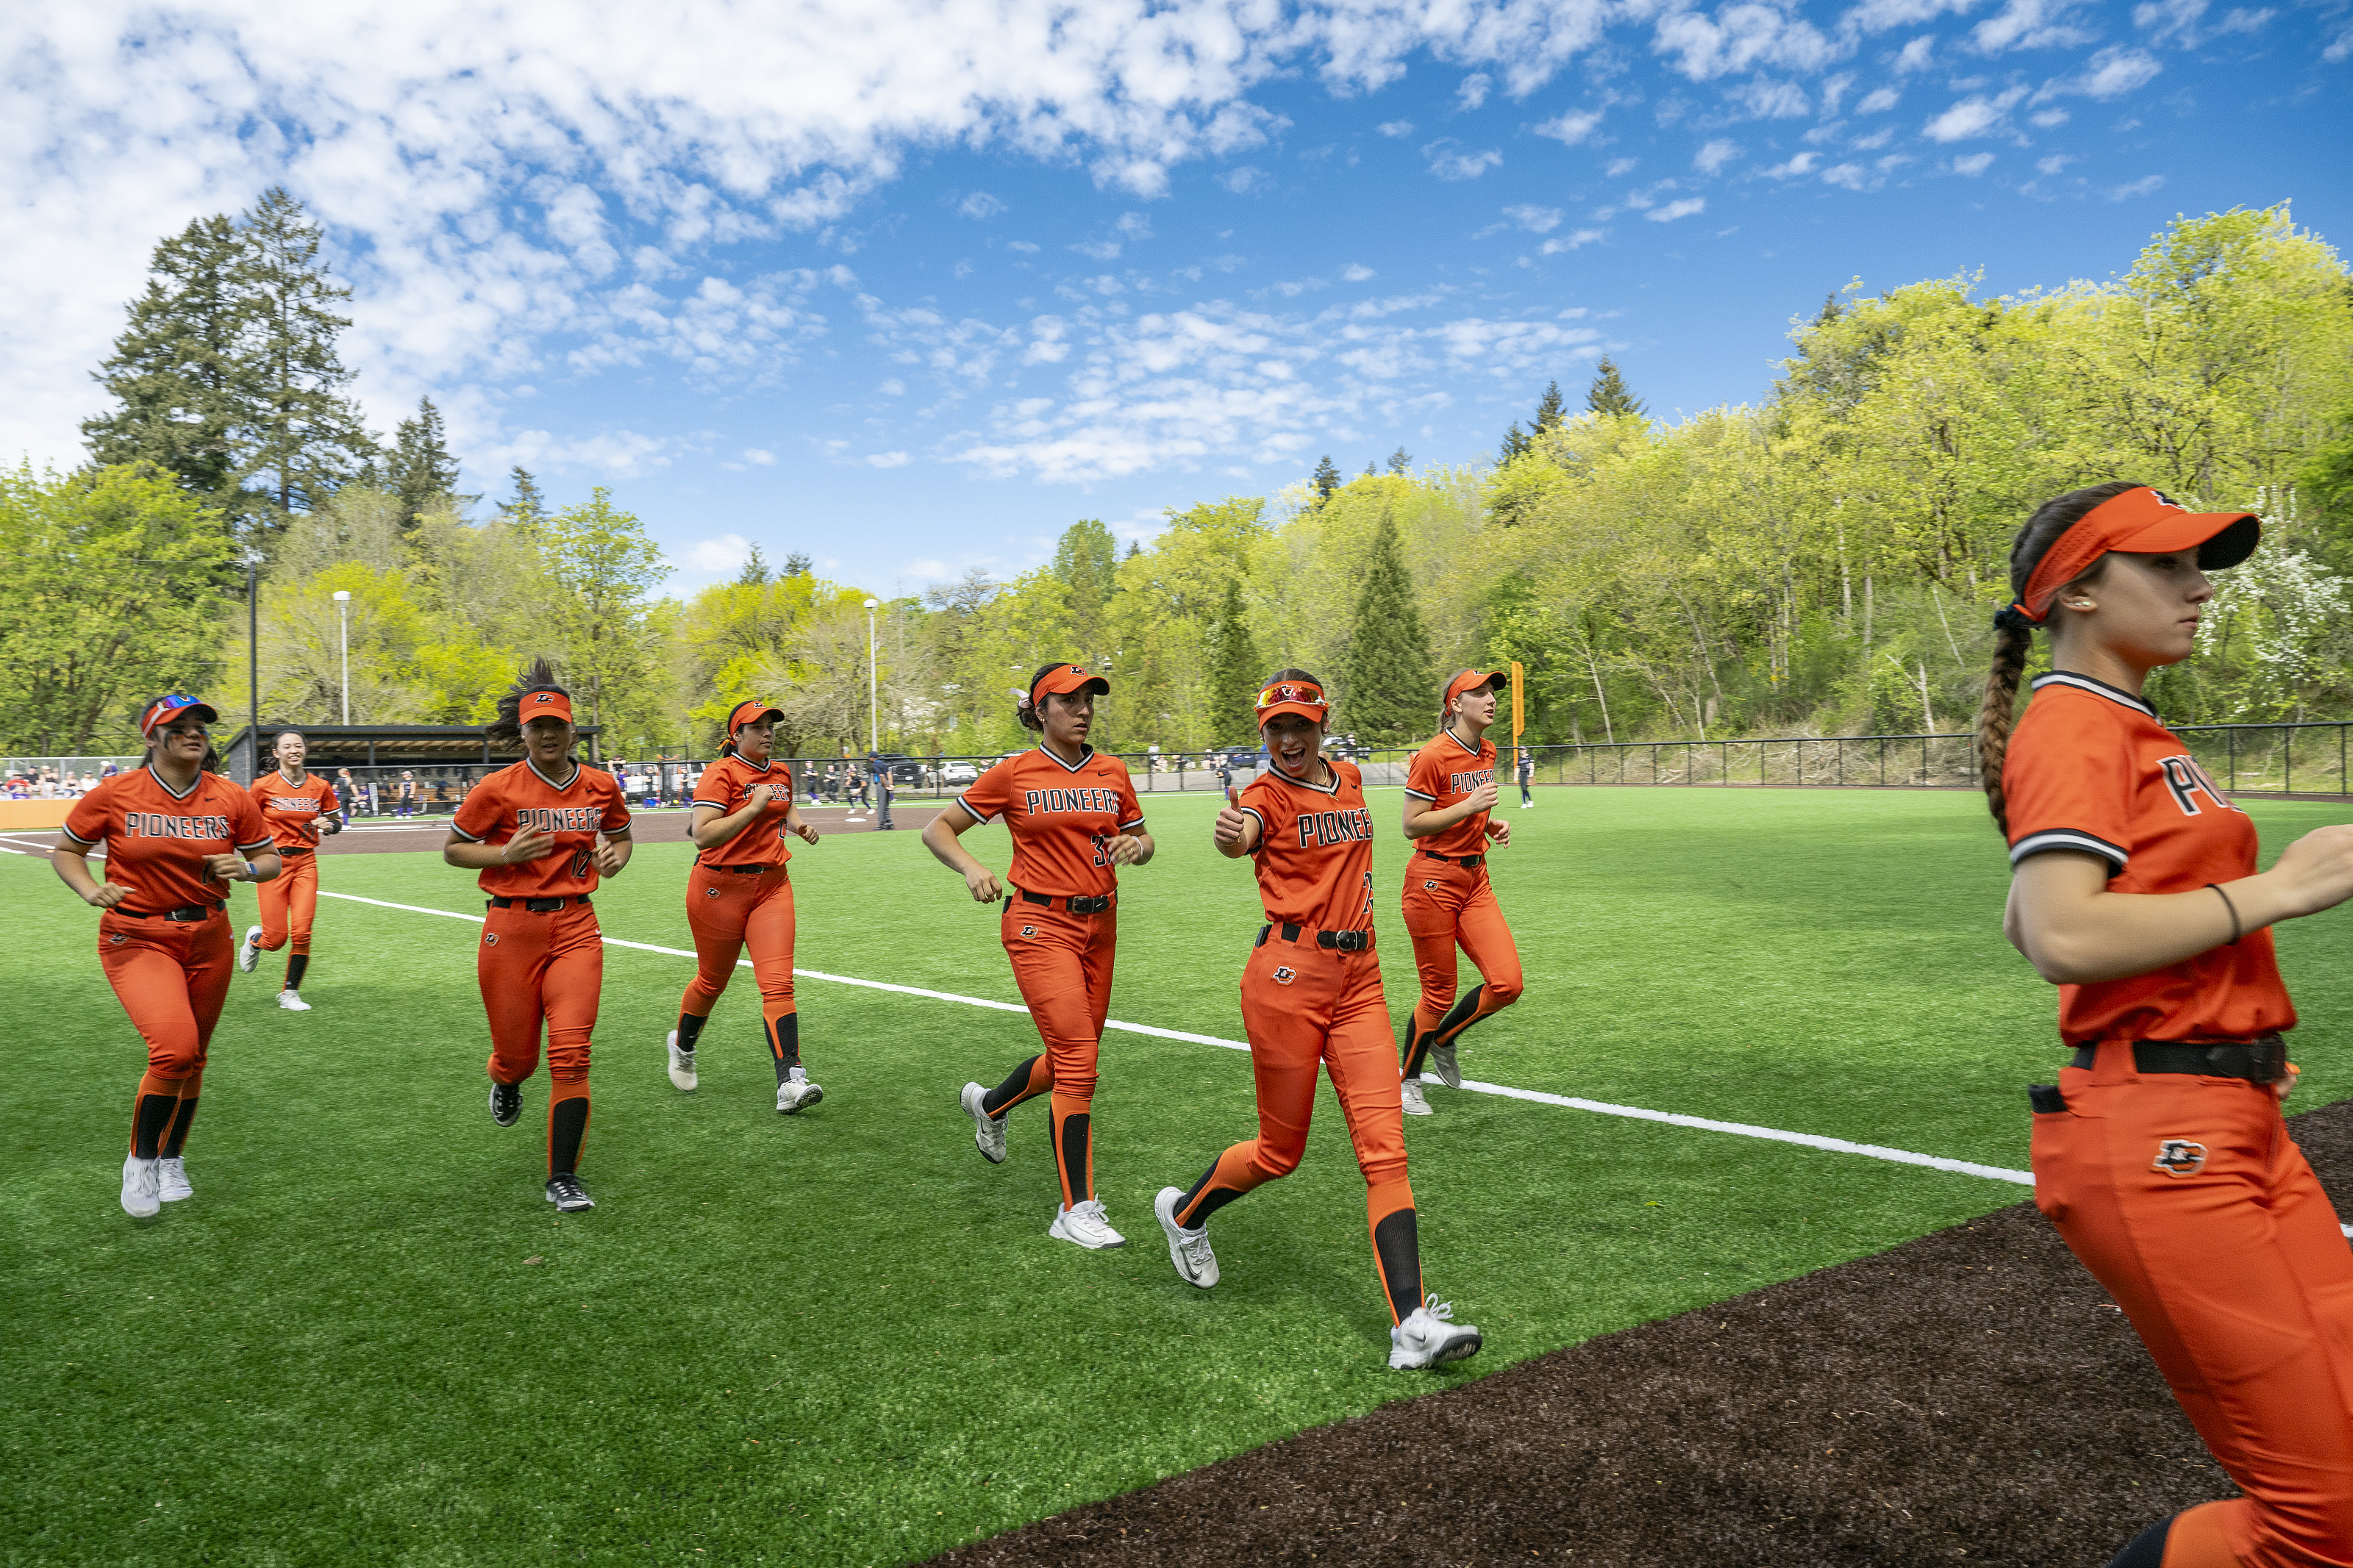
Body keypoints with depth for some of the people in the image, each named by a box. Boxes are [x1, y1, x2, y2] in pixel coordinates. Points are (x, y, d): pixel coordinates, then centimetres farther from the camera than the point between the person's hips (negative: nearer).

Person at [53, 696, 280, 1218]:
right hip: (138, 940, -3)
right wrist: (91, 890, -11)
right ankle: (140, 1160, 3)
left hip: (209, 940, 3)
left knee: (192, 1059, 14)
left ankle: (172, 1160, 38)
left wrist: (245, 868, -13)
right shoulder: (115, 794, -7)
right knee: (174, 1048, -22)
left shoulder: (232, 799, -1)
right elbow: (66, 851, 7)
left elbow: (269, 859, 10)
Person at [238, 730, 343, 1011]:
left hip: (306, 863, 2)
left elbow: (337, 822, 13)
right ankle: (254, 939, 36)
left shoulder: (320, 787, 3)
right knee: (276, 938, -3)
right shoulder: (264, 786, -4)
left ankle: (290, 993, 9)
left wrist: (328, 825, -8)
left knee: (302, 932, -8)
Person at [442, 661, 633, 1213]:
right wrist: (506, 854, -14)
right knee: (517, 1051, 9)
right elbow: (452, 850, 4)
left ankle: (563, 1178, 0)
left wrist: (614, 858, -1)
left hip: (575, 927, 1)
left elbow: (621, 836, 22)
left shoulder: (600, 786, 4)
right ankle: (506, 1082, 50)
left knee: (571, 1052, -10)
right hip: (511, 929, -1)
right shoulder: (499, 789, -5)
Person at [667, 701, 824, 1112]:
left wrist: (800, 826, 13)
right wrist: (753, 808, -26)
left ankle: (790, 1082, -17)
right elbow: (702, 835, -23)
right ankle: (683, 1046, 44)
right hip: (720, 888, -4)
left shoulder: (781, 772, 9)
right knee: (713, 981, 14)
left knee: (778, 984, -10)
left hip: (772, 886, 4)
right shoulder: (721, 773, -12)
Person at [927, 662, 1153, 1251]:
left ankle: (989, 1104, 44)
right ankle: (1077, 1208, -2)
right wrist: (971, 867, -18)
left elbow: (1143, 840, 18)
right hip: (1040, 924, -6)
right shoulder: (1015, 774, -4)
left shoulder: (1112, 772, 7)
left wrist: (1136, 845, -6)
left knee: (1073, 1055, 13)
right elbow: (937, 829, 1)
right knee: (1077, 1059, -12)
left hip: (1100, 923, 6)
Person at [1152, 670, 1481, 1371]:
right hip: (1288, 976, -5)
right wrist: (1230, 833, -54)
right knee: (1280, 1151, 6)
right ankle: (1183, 1211, 35)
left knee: (1385, 1148, -5)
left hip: (1359, 979, 5)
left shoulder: (1350, 778, 12)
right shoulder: (1266, 792, -6)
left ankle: (1411, 1323, -7)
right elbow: (1239, 836, -32)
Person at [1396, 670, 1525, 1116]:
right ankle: (1408, 1080, 25)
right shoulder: (1433, 756, -15)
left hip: (1475, 879, 7)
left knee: (1508, 984, -6)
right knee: (1440, 993, 2)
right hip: (1434, 881, -7)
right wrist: (1469, 806, -21)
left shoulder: (1487, 752, 9)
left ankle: (1443, 1040, 20)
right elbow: (1412, 826, -15)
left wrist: (1491, 824, 5)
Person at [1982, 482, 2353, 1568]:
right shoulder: (2074, 725, -11)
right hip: (2154, 1141, -9)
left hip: (2238, 1128, 9)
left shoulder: (2129, 730, 18)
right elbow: (2061, 938, -24)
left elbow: (2027, 927, 22)